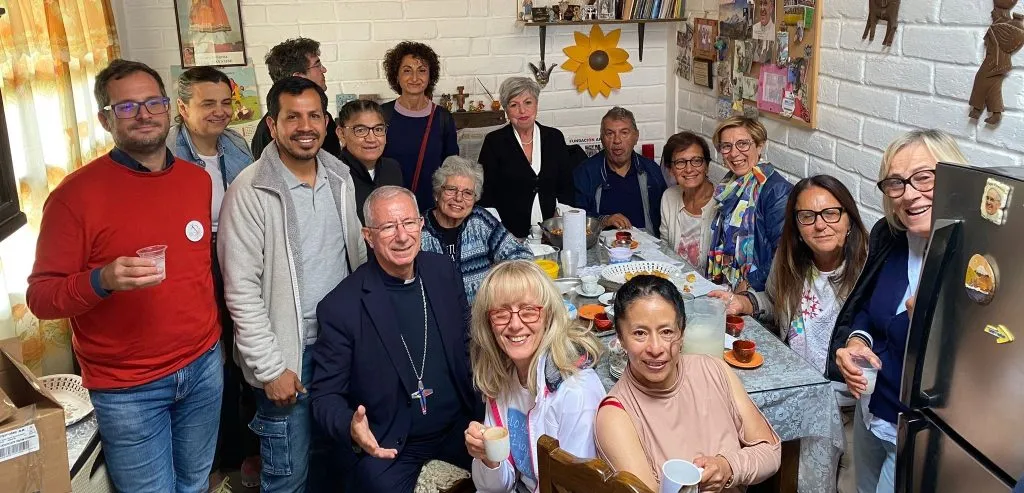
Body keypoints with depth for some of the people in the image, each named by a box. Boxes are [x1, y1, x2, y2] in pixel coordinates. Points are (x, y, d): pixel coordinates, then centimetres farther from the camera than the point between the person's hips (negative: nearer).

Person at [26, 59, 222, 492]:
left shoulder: (198, 179, 2)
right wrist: (102, 281, -31)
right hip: (128, 388, -5)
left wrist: (212, 331, 11)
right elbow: (40, 296, -13)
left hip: (204, 367, 5)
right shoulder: (75, 194, -15)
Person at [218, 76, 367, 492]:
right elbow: (241, 291, -16)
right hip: (289, 355, -5)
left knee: (328, 459, 20)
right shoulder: (250, 192, -16)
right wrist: (271, 368, -16)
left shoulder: (340, 177, 2)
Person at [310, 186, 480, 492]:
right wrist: (351, 429, -29)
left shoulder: (443, 272, -3)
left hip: (459, 427, 3)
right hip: (387, 445, -3)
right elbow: (325, 393, -9)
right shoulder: (341, 307, -16)